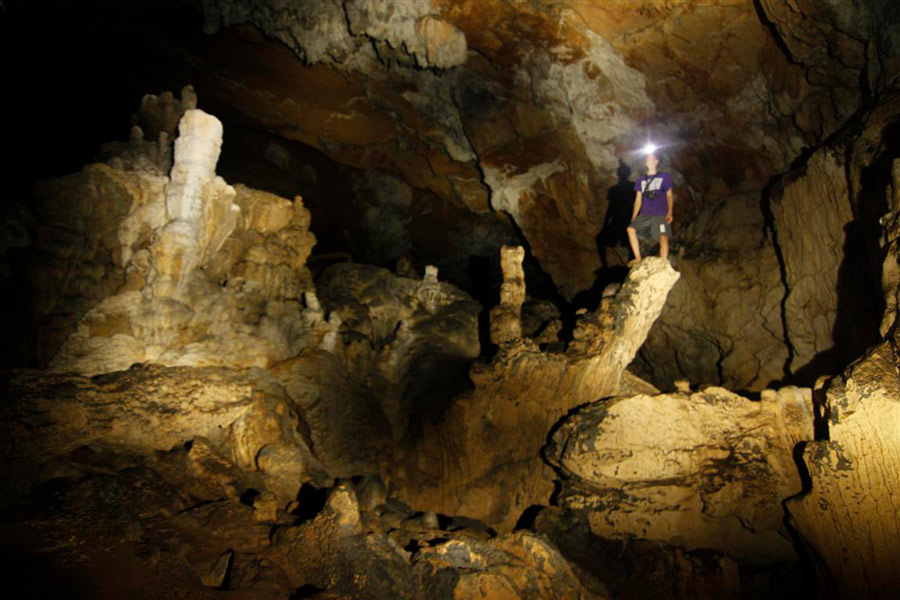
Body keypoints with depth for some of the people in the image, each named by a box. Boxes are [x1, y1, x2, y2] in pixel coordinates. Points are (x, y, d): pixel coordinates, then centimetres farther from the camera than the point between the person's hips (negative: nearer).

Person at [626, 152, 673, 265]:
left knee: (663, 238, -21)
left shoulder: (665, 177, 10)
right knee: (631, 229, -18)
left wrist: (670, 212, -6)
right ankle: (638, 258, -11)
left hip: (660, 215, -3)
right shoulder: (640, 180, 18)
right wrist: (633, 219, 9)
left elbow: (669, 196, 8)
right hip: (644, 215, 3)